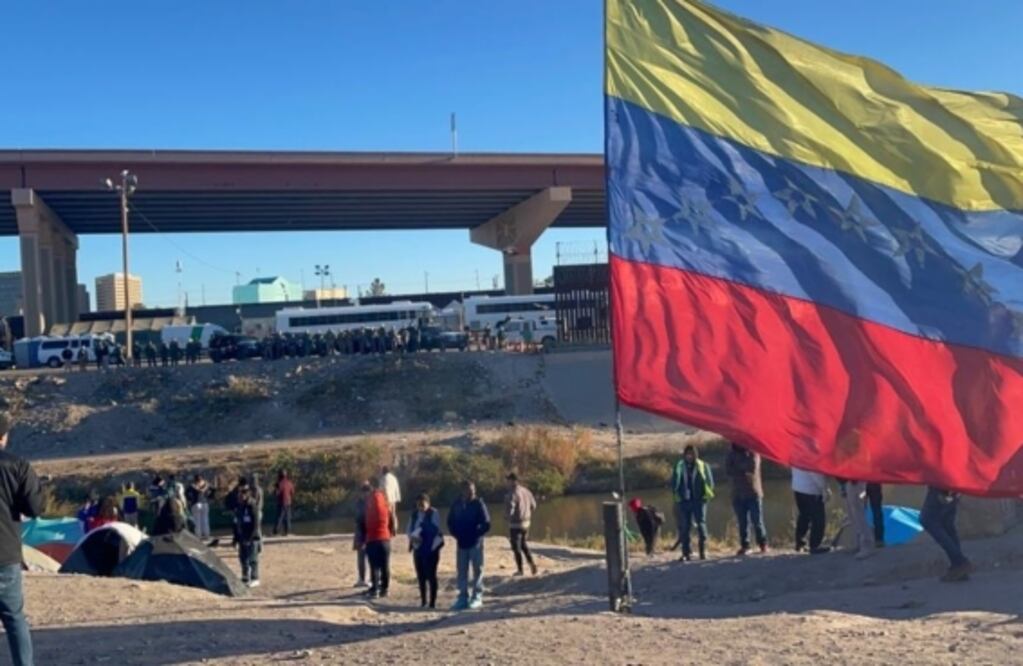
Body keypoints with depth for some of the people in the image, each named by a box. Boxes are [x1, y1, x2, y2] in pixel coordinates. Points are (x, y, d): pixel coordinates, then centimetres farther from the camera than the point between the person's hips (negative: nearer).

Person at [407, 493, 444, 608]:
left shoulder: (434, 514, -8)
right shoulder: (414, 514, 10)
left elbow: (435, 530, -14)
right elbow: (410, 529, 7)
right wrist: (412, 537, -12)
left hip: (430, 548, -6)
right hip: (418, 548, 6)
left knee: (430, 575, -5)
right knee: (420, 575, 11)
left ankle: (432, 601, 2)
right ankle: (423, 600, 23)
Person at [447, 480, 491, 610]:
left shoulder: (478, 504, -7)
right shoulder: (457, 504, 4)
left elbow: (486, 524, -8)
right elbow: (450, 522, 13)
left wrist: (475, 534, -12)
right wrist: (455, 534, 1)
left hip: (475, 542, -4)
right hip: (461, 543, 4)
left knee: (477, 569, 0)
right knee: (462, 570, 7)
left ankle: (477, 598, 6)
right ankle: (463, 598, 14)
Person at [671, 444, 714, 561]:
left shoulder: (703, 466, 5)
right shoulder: (679, 467, 10)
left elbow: (710, 483, 2)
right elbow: (674, 484, 8)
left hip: (699, 499, -2)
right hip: (684, 500, 2)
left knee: (701, 524, -7)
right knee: (684, 527, -1)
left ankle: (703, 551, 0)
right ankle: (686, 552, 4)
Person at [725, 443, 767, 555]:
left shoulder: (753, 453, -1)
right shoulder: (731, 455, 6)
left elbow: (753, 467, -17)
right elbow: (728, 471, -7)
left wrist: (738, 469, -8)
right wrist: (745, 470, -12)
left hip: (753, 493, -2)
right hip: (738, 495, 2)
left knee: (757, 521, -2)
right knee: (742, 522, 3)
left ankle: (763, 544, 8)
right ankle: (744, 545, 10)